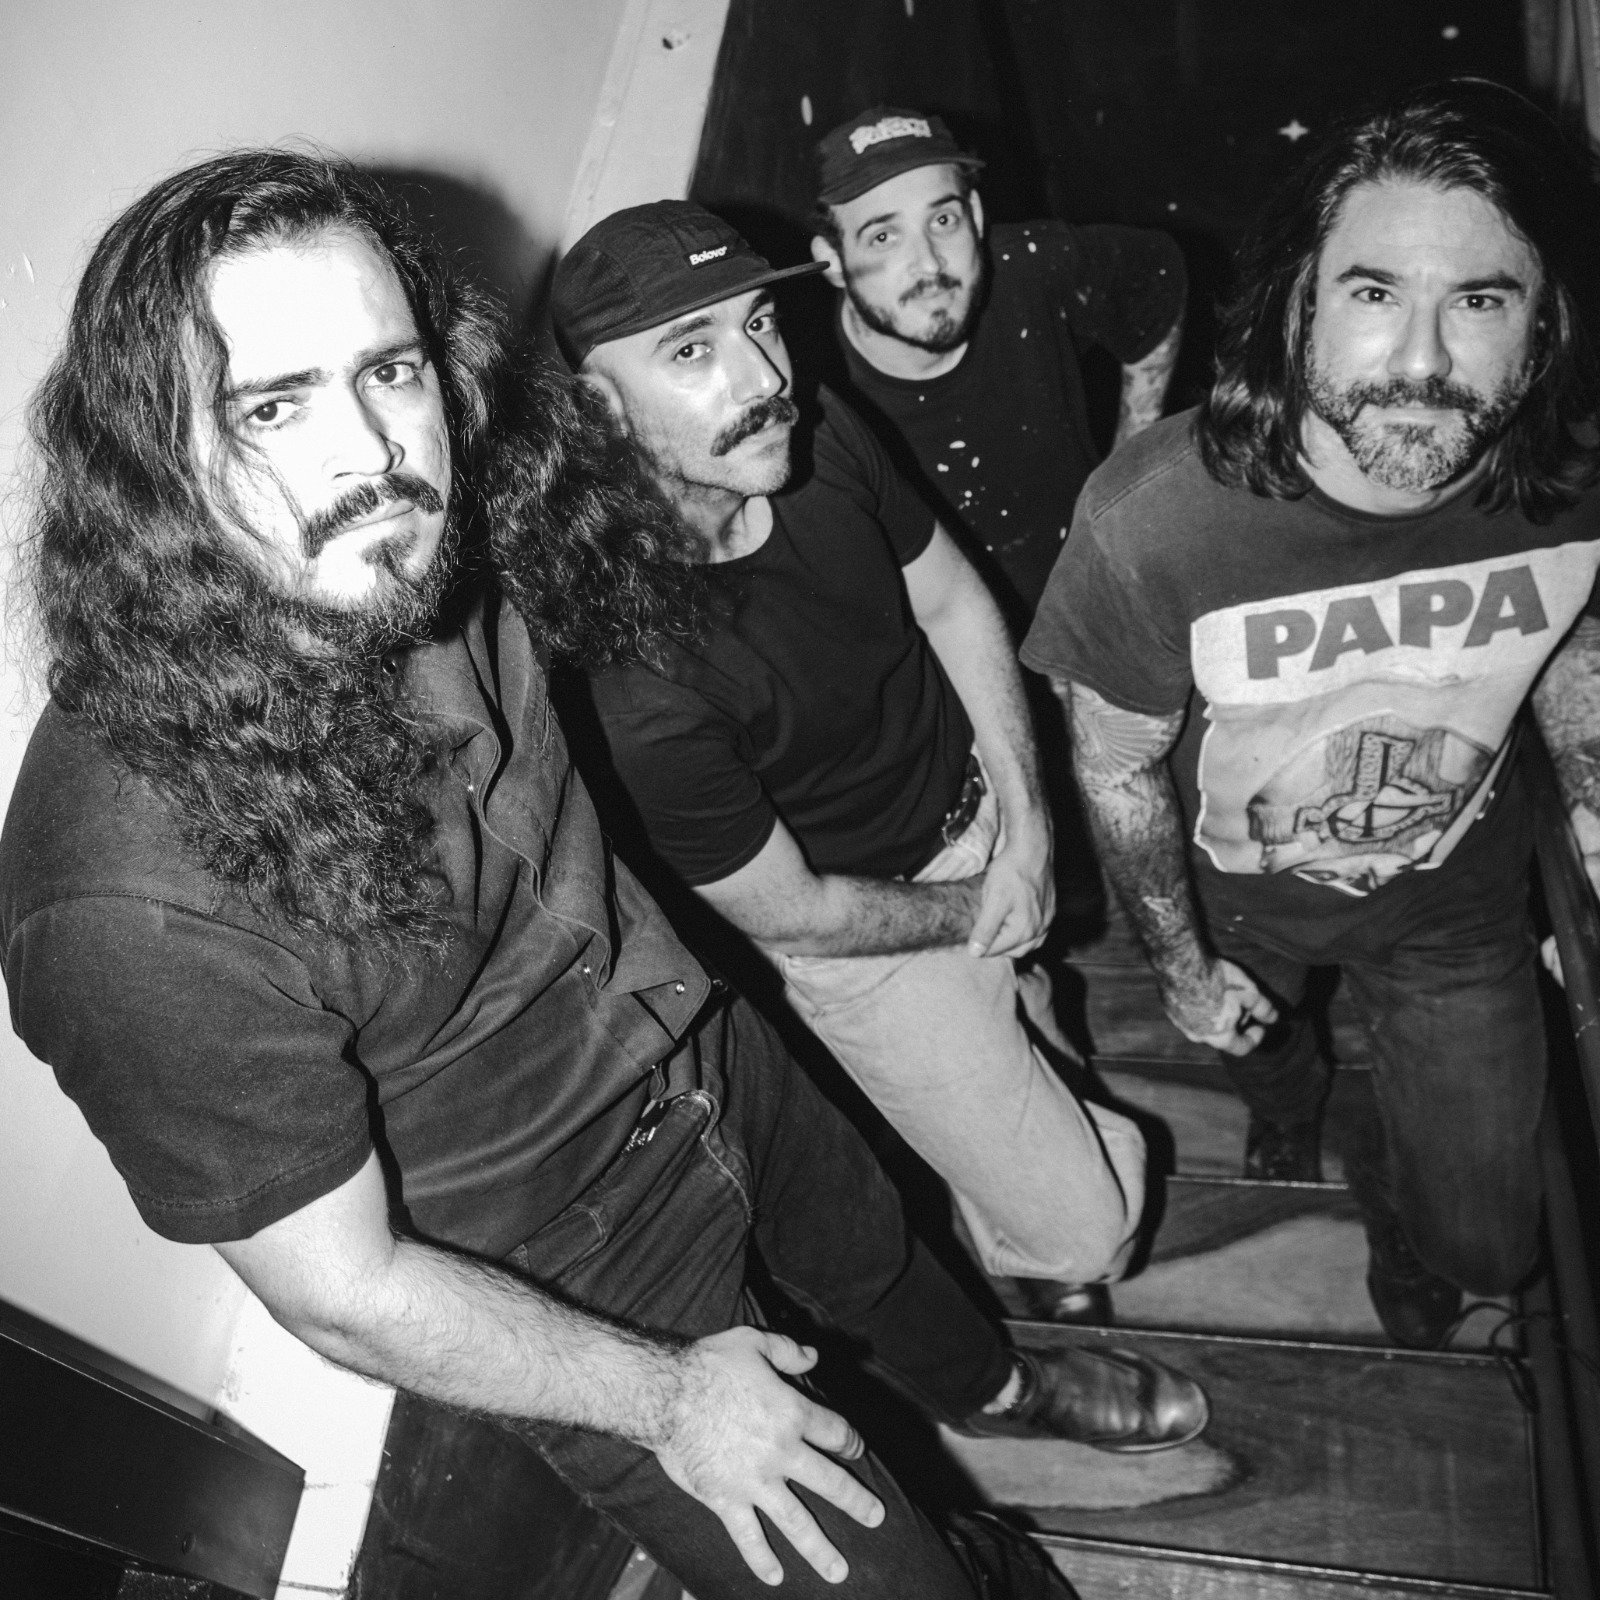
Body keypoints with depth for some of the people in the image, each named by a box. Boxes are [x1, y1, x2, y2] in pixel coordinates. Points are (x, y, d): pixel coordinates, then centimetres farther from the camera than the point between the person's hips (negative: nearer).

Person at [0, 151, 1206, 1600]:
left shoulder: (424, 554, -19)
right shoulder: (138, 907, -38)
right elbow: (342, 1294, -26)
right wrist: (667, 1398, -13)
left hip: (702, 1043, 6)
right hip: (574, 1282, -5)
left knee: (877, 1253, 32)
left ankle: (997, 1390, 67)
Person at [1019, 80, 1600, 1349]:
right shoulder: (1151, 524, -38)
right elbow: (1118, 769, -19)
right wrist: (1181, 967, -7)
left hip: (1457, 903, 2)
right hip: (1236, 900, -1)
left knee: (1483, 1243, 13)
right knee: (1255, 1035, 34)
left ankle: (1399, 1195, 52)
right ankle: (1285, 1088, 74)